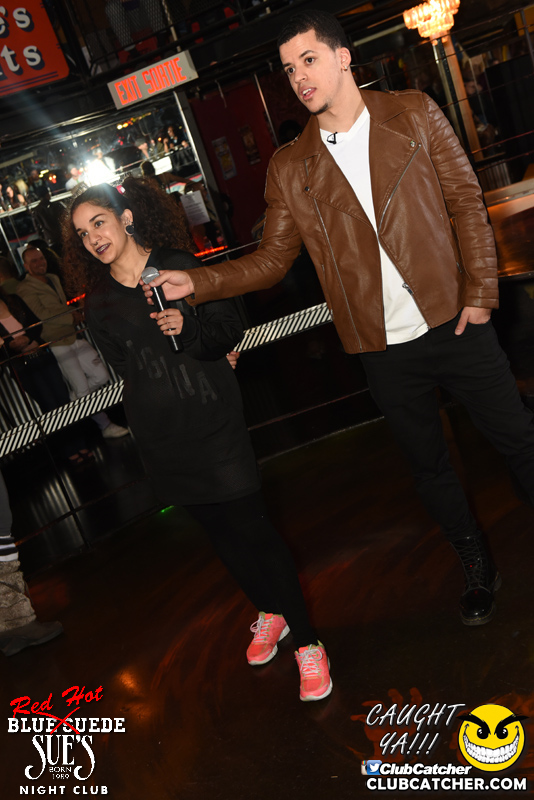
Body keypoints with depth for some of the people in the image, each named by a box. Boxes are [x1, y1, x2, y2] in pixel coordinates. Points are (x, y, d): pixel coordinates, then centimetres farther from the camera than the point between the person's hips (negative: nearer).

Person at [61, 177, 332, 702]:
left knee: (252, 528, -5)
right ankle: (269, 612, 37)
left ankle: (306, 642, 9)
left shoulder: (179, 266, -4)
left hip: (213, 422, -3)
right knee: (220, 532, 14)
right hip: (160, 436, 4)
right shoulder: (99, 304, 5)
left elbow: (230, 328, -3)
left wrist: (190, 328, -23)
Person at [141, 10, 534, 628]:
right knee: (428, 466, 15)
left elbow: (465, 201, 0)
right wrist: (197, 282, -10)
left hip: (453, 322, -1)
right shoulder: (289, 169, 1)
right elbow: (272, 259, 3)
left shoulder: (413, 115, 0)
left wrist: (480, 291, -7)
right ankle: (477, 569, 39)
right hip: (385, 350, 1)